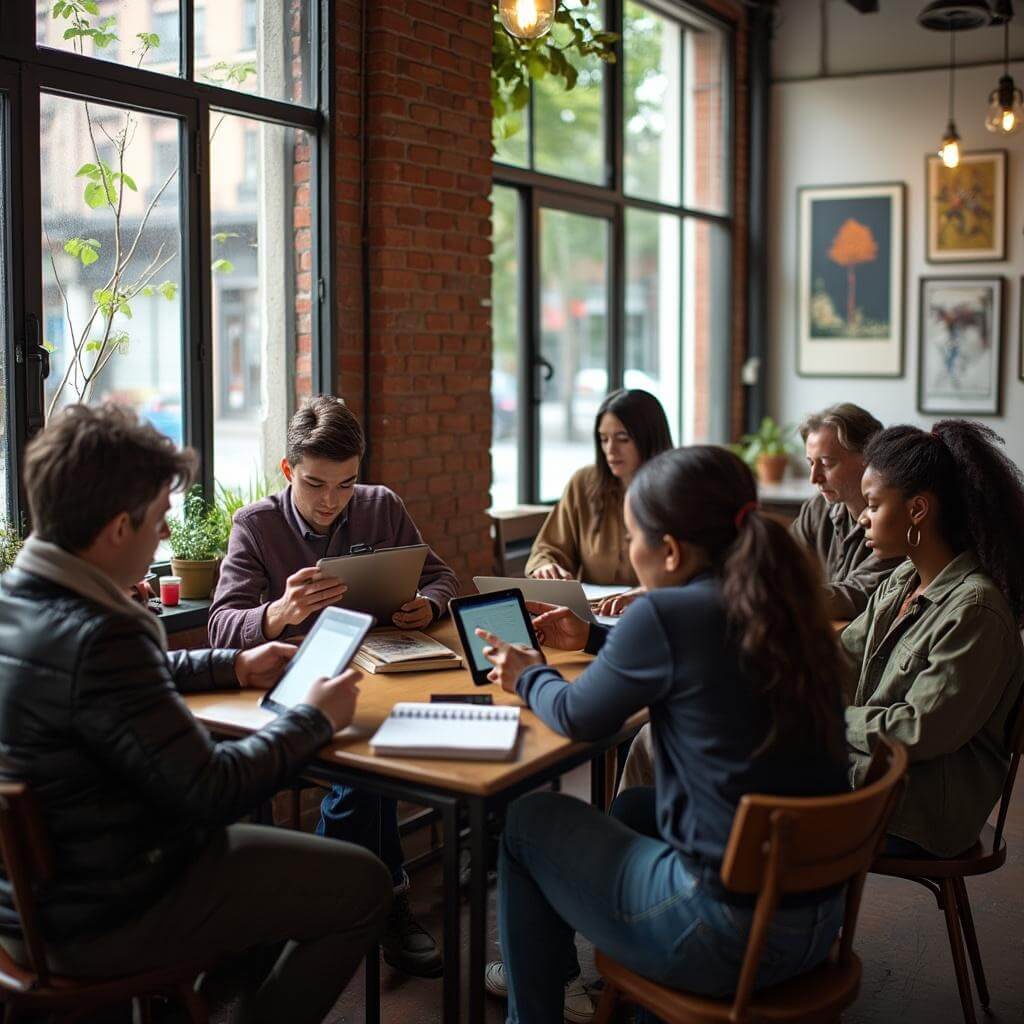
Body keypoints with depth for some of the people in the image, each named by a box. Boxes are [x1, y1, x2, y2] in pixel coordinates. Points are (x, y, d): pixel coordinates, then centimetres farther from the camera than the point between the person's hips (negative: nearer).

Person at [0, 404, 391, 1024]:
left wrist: (233, 667, 17)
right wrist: (315, 719, -12)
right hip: (98, 920, -9)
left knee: (269, 843, 29)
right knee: (363, 885, 0)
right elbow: (210, 791, -27)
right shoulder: (97, 638, -32)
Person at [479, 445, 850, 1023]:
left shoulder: (666, 613, -18)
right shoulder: (786, 607, 2)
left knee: (528, 821, 13)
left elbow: (579, 718, -3)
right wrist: (595, 639, 30)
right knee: (633, 809, 31)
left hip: (727, 932, -7)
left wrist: (529, 677, 16)